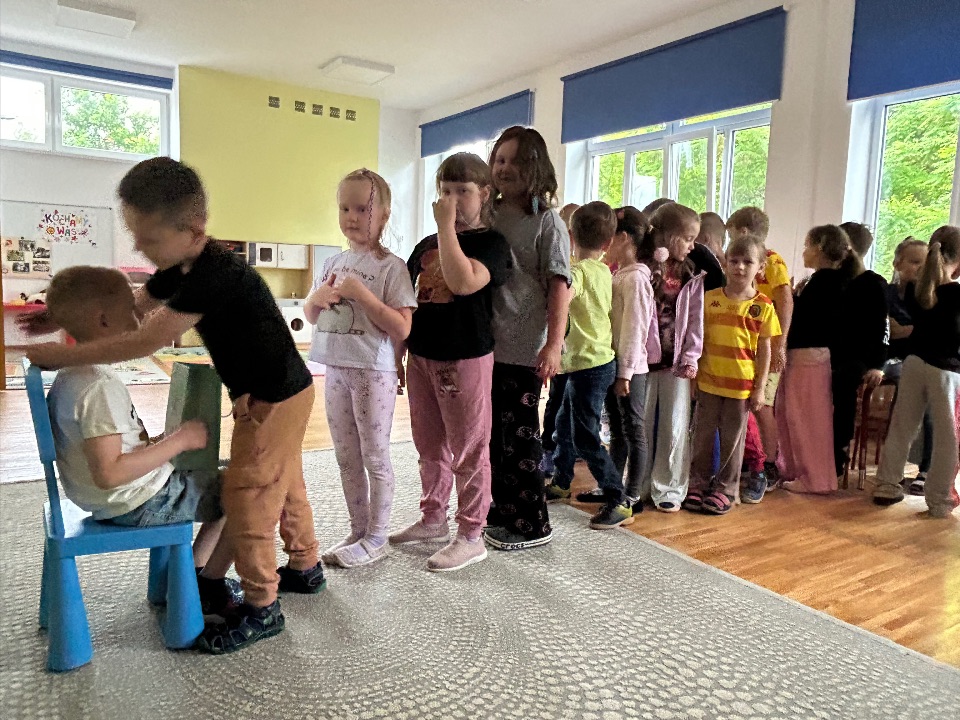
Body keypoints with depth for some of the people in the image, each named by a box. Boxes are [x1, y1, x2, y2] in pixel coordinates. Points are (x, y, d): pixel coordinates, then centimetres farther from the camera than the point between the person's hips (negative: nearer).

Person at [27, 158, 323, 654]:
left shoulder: (215, 276, -29)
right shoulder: (182, 268, 2)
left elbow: (146, 341, -31)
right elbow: (129, 308, 10)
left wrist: (62, 356, -23)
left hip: (275, 399, -10)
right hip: (280, 393, 10)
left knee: (246, 496, -3)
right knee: (284, 484, 21)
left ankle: (261, 608, 12)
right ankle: (304, 567, 38)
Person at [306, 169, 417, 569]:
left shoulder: (391, 267, -10)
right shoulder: (332, 263, 10)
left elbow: (402, 328, -17)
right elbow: (311, 316, 19)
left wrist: (361, 293, -21)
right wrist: (316, 298, -3)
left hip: (374, 373, -7)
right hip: (336, 370, 7)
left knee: (375, 457, 4)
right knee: (346, 457, 14)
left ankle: (377, 537, 18)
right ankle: (359, 530, 28)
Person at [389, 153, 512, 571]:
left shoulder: (491, 243, -7)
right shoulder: (426, 245, 12)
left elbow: (463, 282, -27)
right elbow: (407, 302, 16)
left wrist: (446, 226, -20)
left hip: (465, 360, -7)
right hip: (421, 356, 7)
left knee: (468, 450, 2)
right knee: (430, 446, 17)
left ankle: (471, 537, 15)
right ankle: (433, 520, 33)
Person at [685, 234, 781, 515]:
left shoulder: (763, 306, -3)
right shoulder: (710, 298, 1)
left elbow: (764, 350, 0)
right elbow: (699, 339, 5)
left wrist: (760, 387, -2)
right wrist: (693, 374, 3)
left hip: (741, 385, -1)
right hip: (708, 381, 2)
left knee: (733, 438, 9)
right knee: (703, 435, 10)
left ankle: (725, 489, 22)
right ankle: (699, 483, 24)